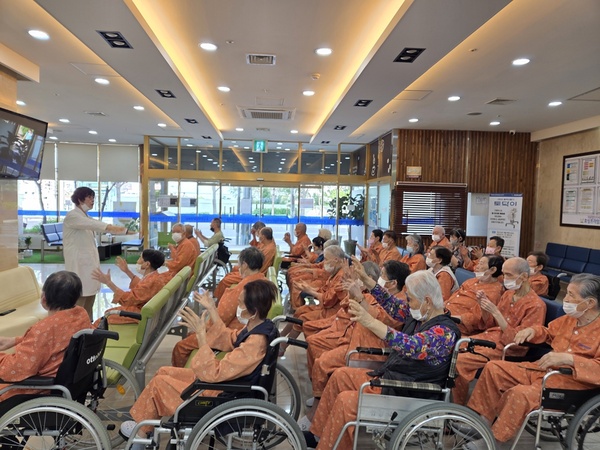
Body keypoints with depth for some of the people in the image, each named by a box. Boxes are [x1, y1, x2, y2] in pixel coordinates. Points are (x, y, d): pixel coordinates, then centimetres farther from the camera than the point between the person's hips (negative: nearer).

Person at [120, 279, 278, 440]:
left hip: (221, 397, -9)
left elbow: (213, 373, -31)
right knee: (164, 372, 15)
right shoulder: (257, 326, -6)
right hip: (223, 381, 9)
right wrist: (212, 310, 4)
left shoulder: (255, 342, -34)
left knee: (159, 383, 2)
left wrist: (201, 334, -33)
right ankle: (146, 420, 30)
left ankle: (141, 429, 27)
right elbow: (229, 341, 10)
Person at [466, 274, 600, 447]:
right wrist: (533, 330, 4)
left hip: (572, 382, -8)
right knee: (493, 368, -1)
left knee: (519, 394, -31)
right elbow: (549, 332, 25)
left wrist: (569, 358, -34)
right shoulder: (569, 318, 7)